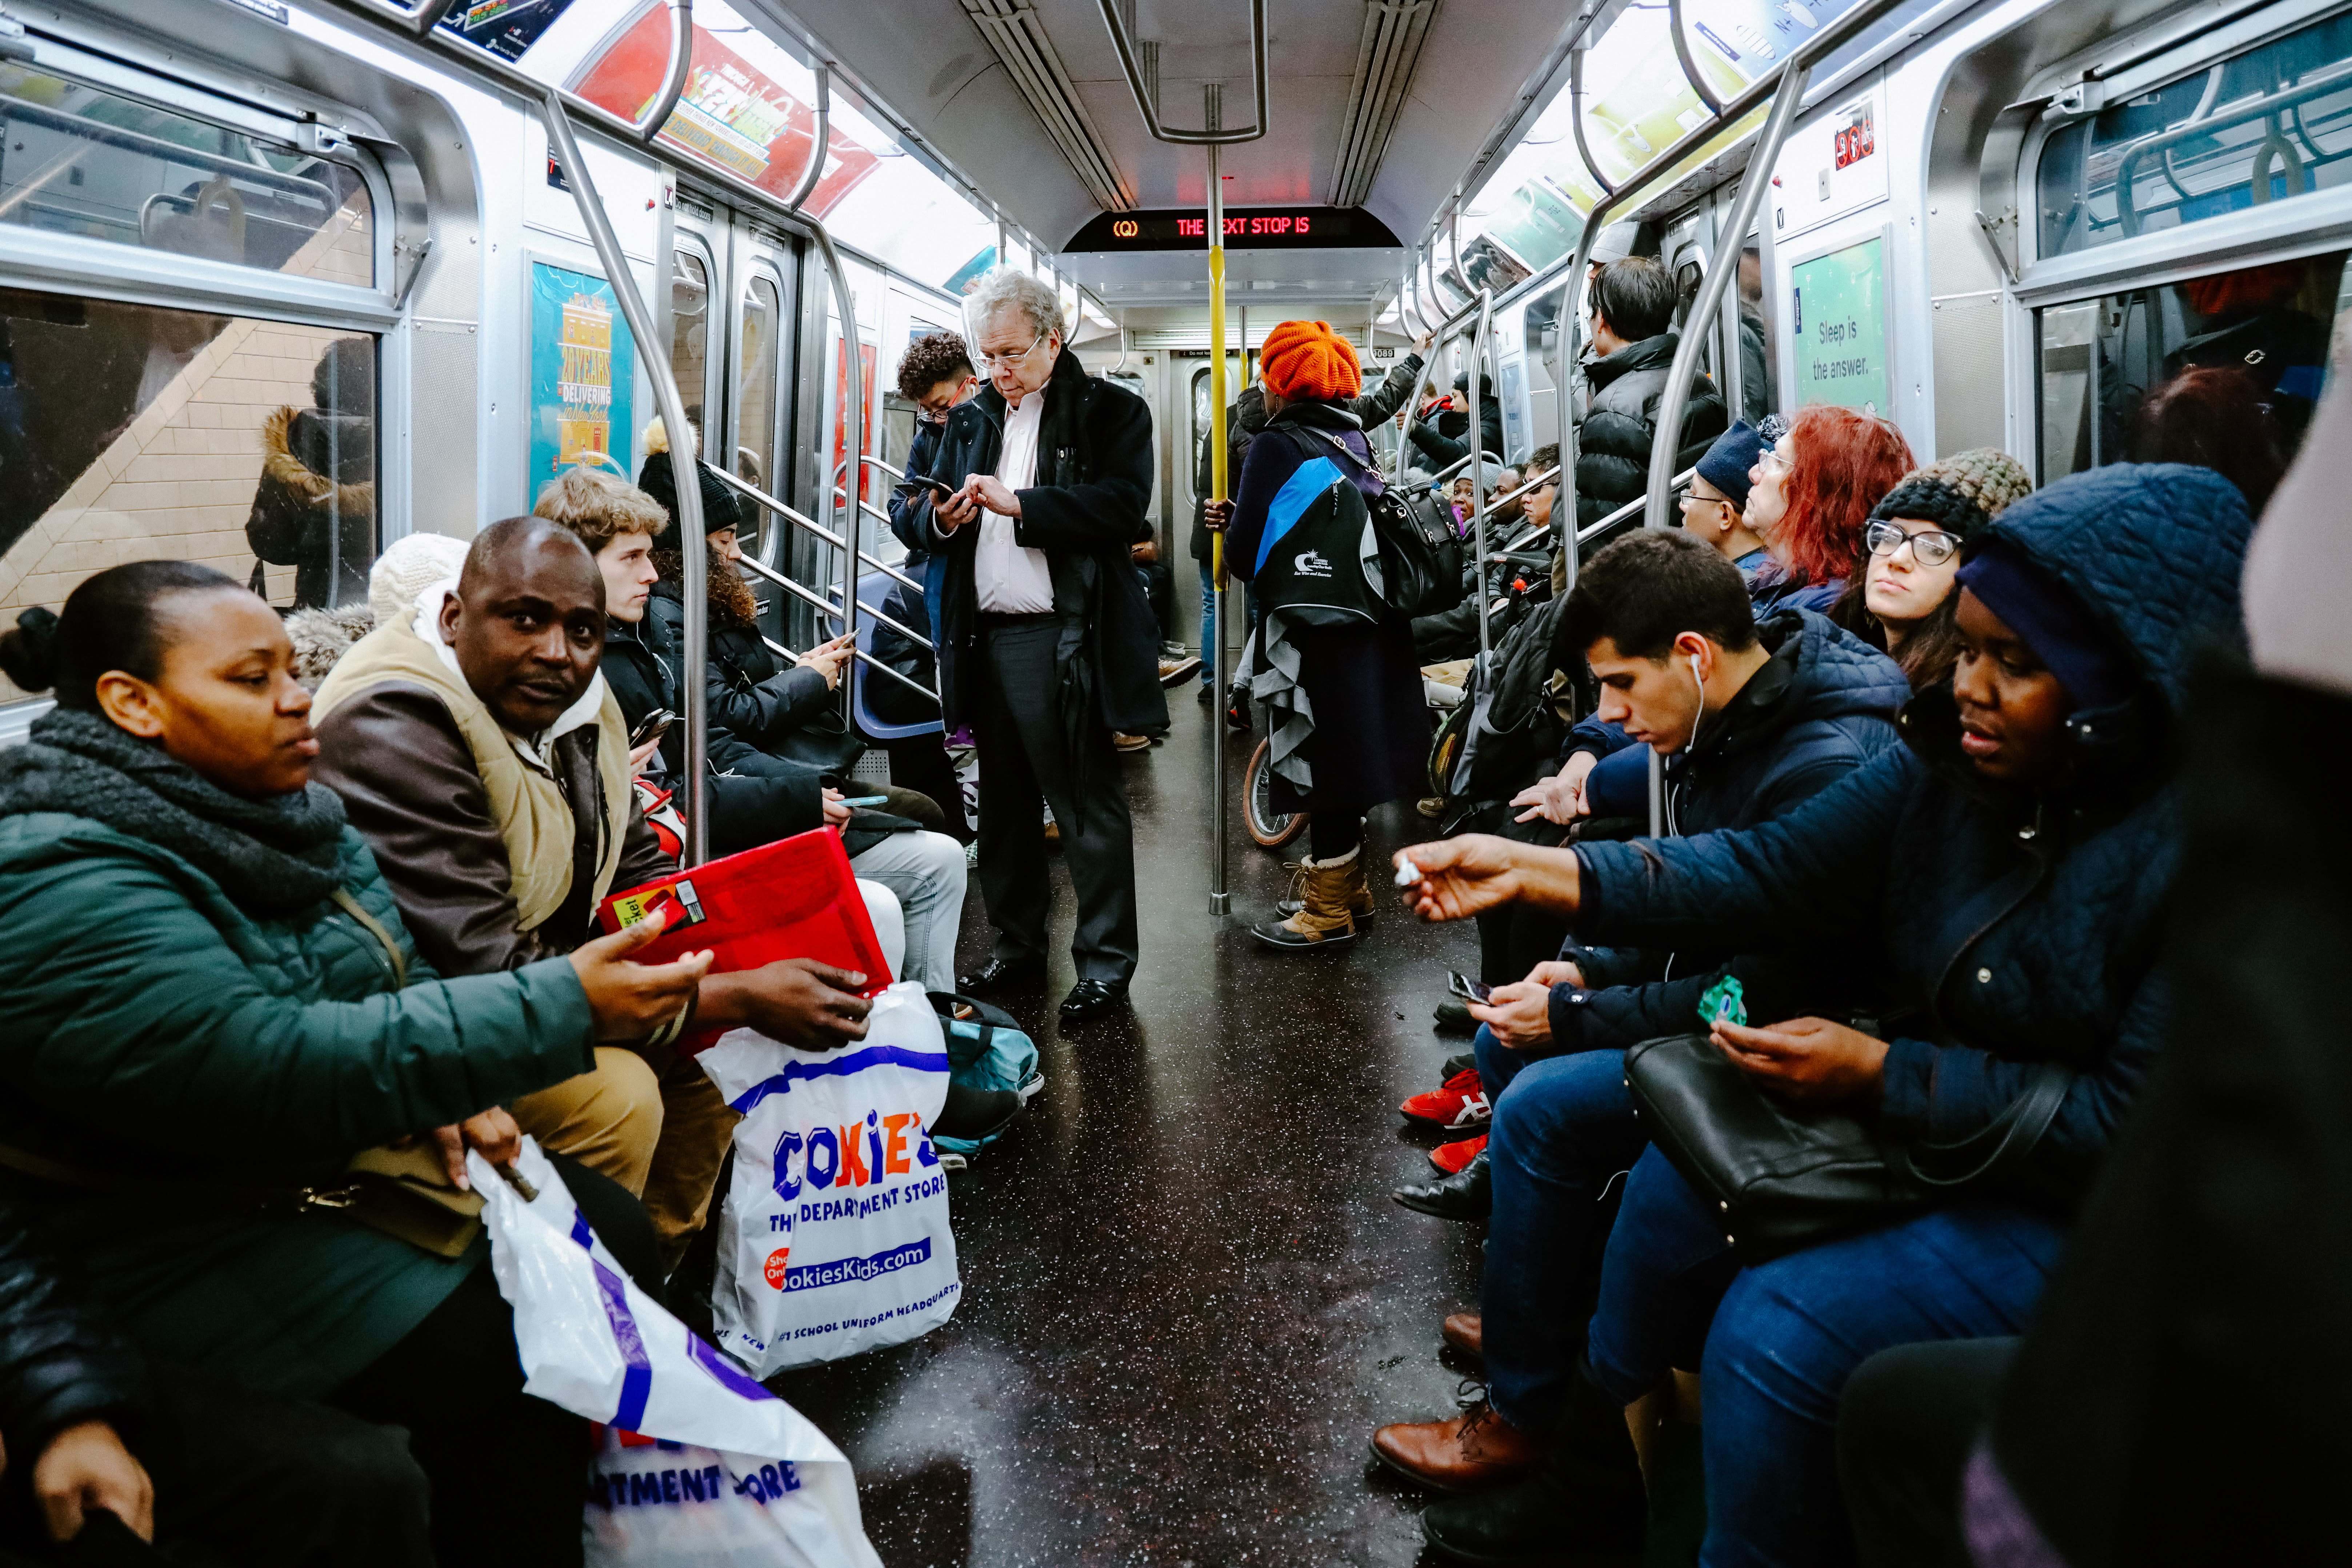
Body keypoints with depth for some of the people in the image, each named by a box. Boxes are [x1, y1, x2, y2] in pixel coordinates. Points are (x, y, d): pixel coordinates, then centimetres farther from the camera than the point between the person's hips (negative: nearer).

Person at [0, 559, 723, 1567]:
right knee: (502, 1357, -20)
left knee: (612, 1233, -2)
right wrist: (565, 1006, -38)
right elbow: (281, 1071, -34)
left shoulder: (287, 809, 3)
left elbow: (396, 979, 13)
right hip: (203, 1239, -8)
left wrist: (455, 1092, -9)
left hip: (349, 1157, 8)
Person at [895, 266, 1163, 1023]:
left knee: (1089, 810, 1)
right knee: (1004, 807, 14)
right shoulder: (970, 421, 17)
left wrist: (1019, 504, -20)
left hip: (1064, 642, -6)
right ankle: (1017, 947, 27)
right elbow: (914, 522, 17)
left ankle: (1105, 963, 10)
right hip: (985, 640, 6)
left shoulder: (1111, 411, 0)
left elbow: (1122, 508, -15)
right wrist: (940, 519, -7)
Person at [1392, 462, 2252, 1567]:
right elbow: (1771, 871, -7)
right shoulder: (1952, 761, -5)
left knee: (1776, 1324, -22)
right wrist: (1529, 870, -15)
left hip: (2088, 1208, -8)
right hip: (1922, 1131, 8)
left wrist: (1881, 1074, -26)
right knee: (1673, 1182, 10)